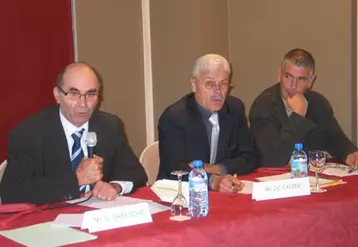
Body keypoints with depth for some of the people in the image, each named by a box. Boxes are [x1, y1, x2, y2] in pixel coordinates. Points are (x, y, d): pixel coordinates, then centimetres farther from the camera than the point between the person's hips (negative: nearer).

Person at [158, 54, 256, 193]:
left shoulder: (235, 109, 3)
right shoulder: (173, 117, -11)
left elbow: (248, 159, 4)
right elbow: (175, 168, -21)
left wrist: (216, 169, -13)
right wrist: (213, 181, -36)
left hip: (224, 193, 5)